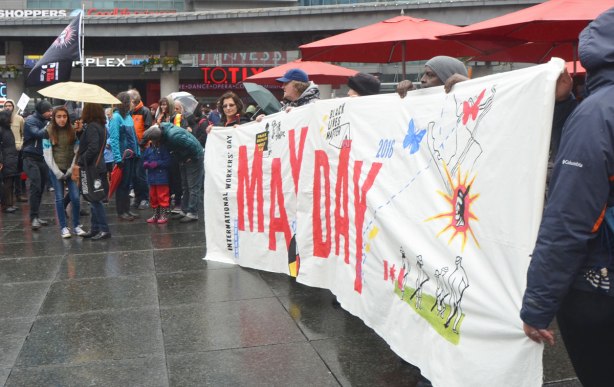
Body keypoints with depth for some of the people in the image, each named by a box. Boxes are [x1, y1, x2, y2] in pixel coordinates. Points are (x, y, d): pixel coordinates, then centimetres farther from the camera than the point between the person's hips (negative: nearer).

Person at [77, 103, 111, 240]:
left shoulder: (92, 127, -15)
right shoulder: (101, 126, 13)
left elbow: (92, 148, -25)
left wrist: (80, 161, -16)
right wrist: (80, 131, 4)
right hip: (97, 166, 10)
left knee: (95, 200, -5)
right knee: (93, 200, 14)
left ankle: (104, 230, -2)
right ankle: (95, 229, 21)